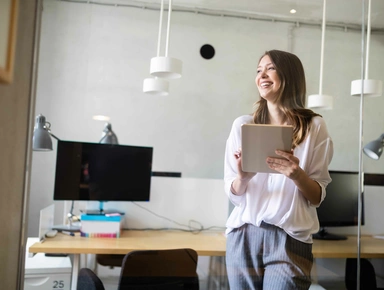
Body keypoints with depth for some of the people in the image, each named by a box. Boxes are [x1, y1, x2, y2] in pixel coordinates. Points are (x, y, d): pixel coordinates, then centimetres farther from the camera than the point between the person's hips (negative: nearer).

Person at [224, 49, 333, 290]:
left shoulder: (314, 126, -1)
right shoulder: (243, 125, 4)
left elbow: (318, 197, 1)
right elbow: (233, 193, 6)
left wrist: (296, 174, -19)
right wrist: (242, 177, -16)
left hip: (290, 239, -2)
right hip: (244, 235, 2)